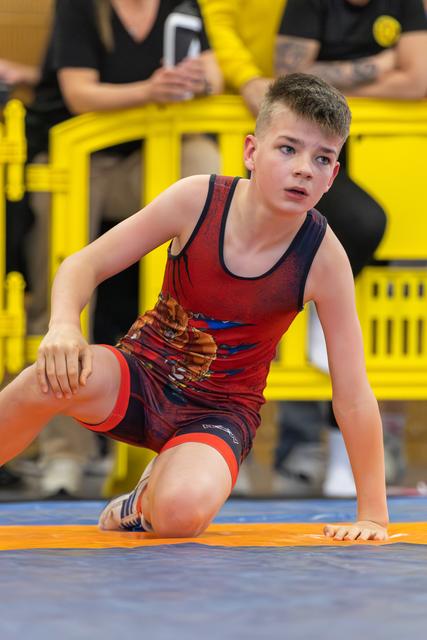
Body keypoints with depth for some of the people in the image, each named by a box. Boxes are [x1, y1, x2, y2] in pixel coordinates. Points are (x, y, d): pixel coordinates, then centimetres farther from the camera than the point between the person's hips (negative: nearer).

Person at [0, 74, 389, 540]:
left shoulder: (323, 259, -17)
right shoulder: (197, 200, -15)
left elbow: (353, 396, -10)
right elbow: (84, 265, -7)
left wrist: (372, 515, -9)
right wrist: (63, 326, -29)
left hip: (219, 412, 0)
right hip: (142, 378, 0)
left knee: (184, 510, -34)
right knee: (55, 378, -35)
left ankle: (145, 502, 5)